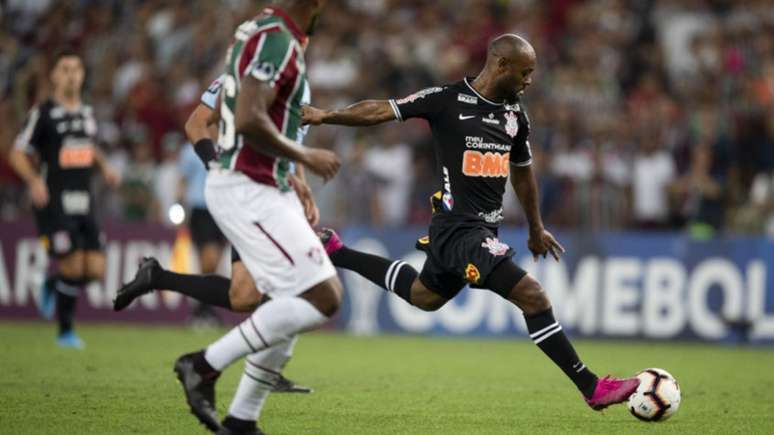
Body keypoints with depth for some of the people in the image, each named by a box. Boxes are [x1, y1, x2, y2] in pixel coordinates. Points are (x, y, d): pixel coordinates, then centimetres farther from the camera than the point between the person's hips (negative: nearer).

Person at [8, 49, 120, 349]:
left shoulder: (87, 112, 13)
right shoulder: (43, 113, -5)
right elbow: (18, 154, -4)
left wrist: (105, 167, 12)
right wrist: (34, 180, -21)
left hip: (84, 202, 6)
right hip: (54, 203, -6)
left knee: (95, 269, -3)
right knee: (73, 267, -12)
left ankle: (53, 285, 27)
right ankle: (65, 332, 7)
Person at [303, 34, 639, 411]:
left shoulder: (515, 114, 9)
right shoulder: (447, 100, -11)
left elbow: (522, 171, 23)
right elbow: (382, 111, -6)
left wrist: (536, 230, 31)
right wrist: (326, 116, -13)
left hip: (484, 229, 9)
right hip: (458, 228, -9)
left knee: (423, 297, 28)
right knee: (532, 295, -18)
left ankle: (336, 253, 43)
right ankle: (592, 388, -13)